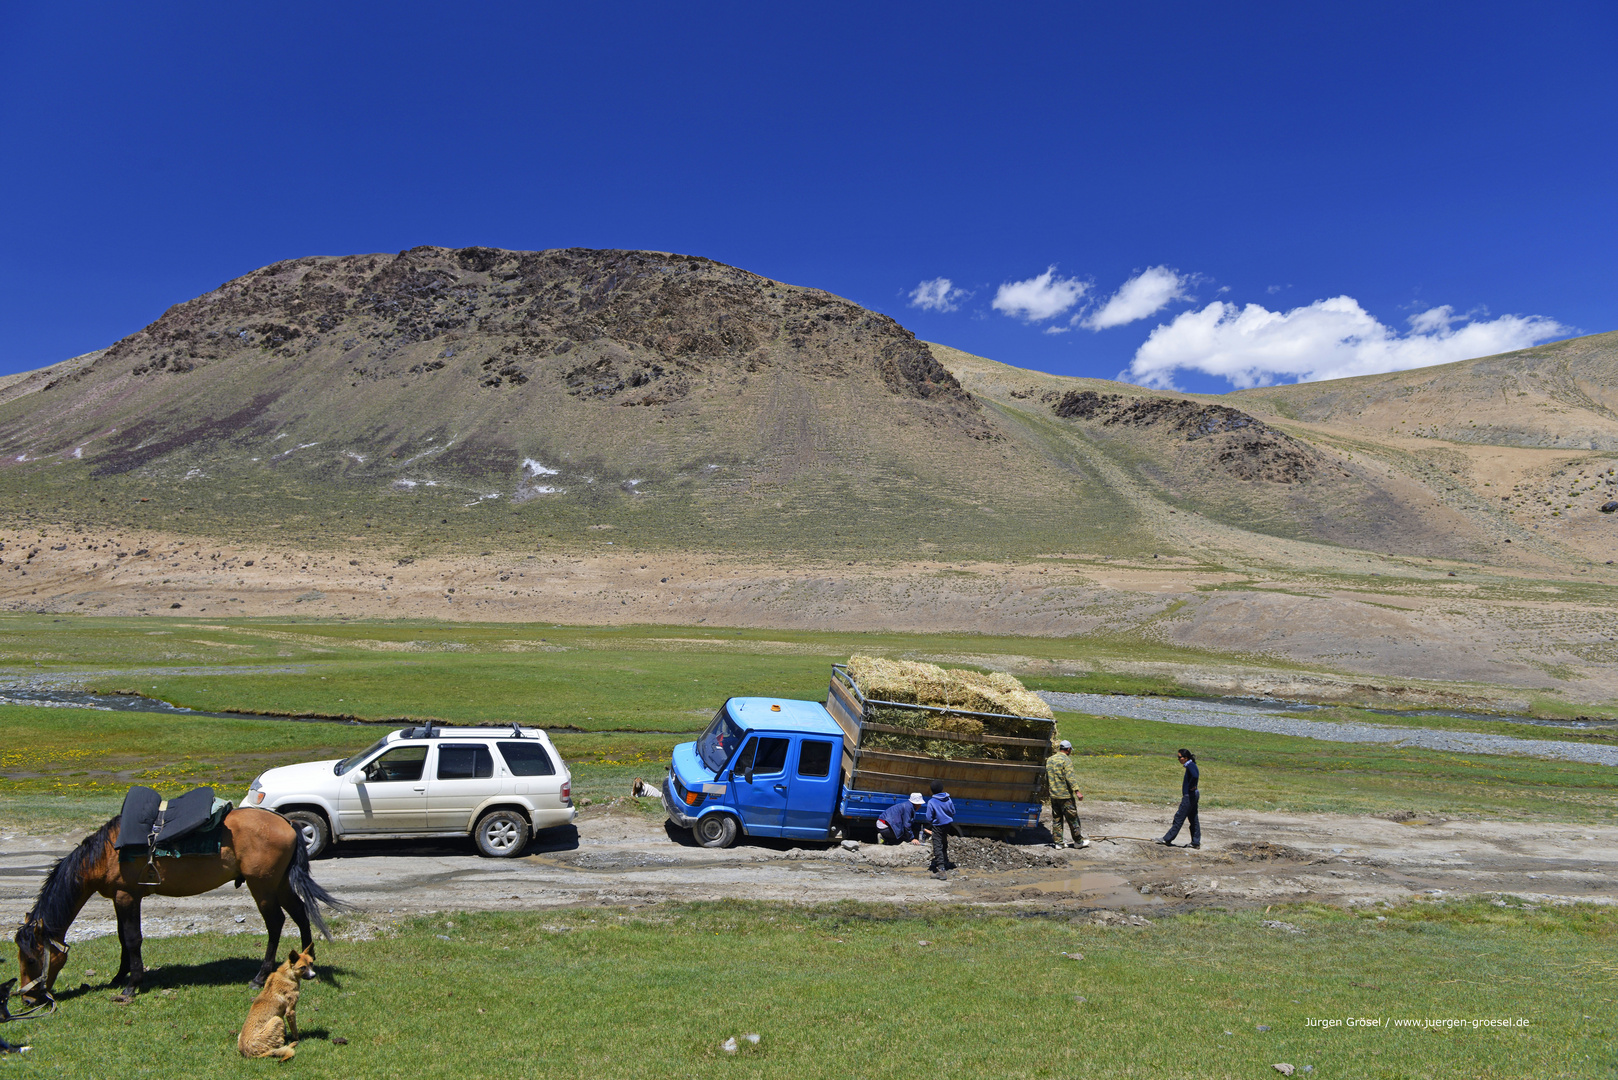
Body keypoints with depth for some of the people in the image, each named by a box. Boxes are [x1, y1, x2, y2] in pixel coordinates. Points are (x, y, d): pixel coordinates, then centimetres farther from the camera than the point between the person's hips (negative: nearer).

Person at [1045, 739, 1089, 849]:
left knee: (1056, 819, 10)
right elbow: (1069, 777, -21)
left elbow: (1046, 778, 20)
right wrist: (1077, 791, -26)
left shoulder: (1050, 760, 13)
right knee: (1072, 818, 3)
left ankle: (1057, 842, 11)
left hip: (1053, 795, 7)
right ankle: (1078, 841, 10)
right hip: (1065, 795, -7)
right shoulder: (1066, 760, -10)